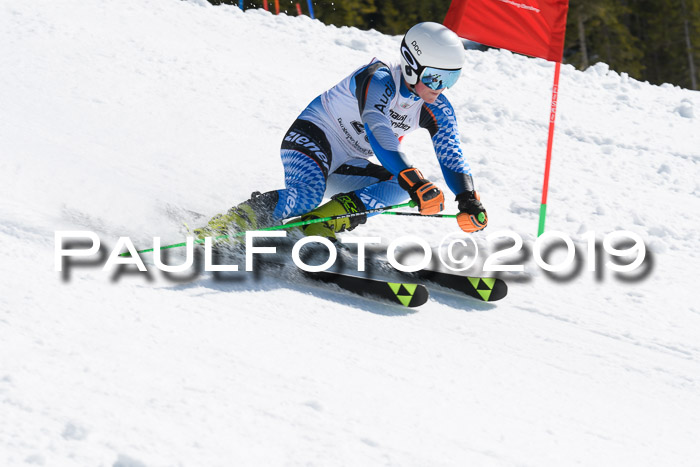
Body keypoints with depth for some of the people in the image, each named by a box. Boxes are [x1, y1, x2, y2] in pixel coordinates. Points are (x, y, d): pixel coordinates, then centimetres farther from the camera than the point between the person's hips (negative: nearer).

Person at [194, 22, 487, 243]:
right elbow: (378, 134, -40)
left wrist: (468, 199, -25)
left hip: (346, 166, 8)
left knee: (398, 188, -17)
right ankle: (217, 230, -27)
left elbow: (451, 156, -4)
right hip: (313, 135, -8)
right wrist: (414, 181, -53)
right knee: (306, 196, -35)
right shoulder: (378, 79, -25)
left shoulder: (437, 110, -2)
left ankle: (320, 225, -24)